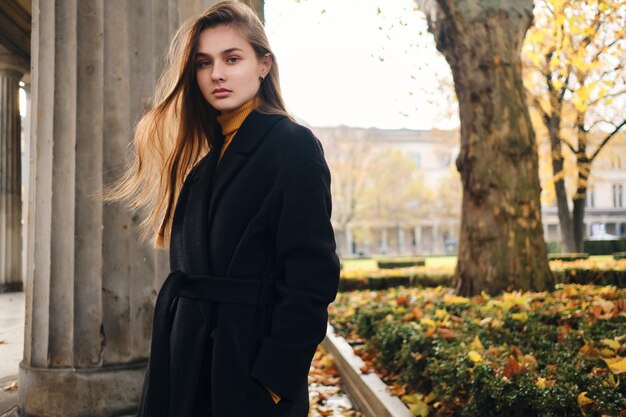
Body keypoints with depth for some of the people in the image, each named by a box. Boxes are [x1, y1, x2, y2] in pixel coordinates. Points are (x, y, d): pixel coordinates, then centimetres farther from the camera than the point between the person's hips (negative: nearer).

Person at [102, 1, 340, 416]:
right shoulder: (201, 152, 10)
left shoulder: (293, 145, -11)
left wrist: (274, 378, -19)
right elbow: (188, 267, 12)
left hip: (249, 357, -6)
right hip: (186, 359, 7)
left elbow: (313, 273, -17)